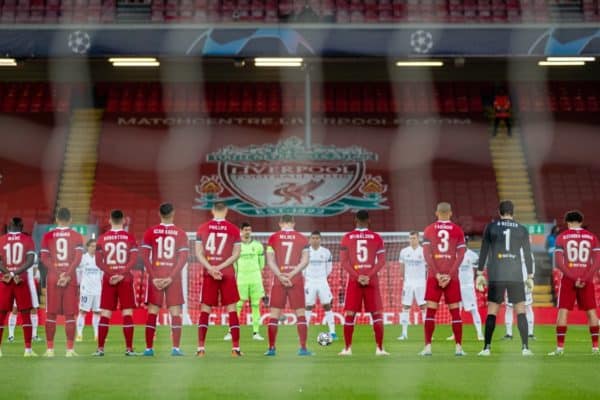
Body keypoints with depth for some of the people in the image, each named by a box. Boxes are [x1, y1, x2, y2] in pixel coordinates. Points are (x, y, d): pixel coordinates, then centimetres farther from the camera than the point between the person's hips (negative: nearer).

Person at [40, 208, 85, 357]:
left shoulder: (48, 236, 5)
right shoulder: (76, 236, 2)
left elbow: (44, 258, -2)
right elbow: (78, 258, -8)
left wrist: (56, 271, -6)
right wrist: (67, 274, -9)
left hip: (52, 278, 1)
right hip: (71, 278, -1)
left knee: (51, 314, 5)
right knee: (69, 314, 2)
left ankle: (50, 349, 3)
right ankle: (70, 349, -1)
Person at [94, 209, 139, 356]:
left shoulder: (102, 238, 4)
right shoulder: (129, 237, -1)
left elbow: (98, 261, -2)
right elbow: (133, 260, -10)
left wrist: (110, 274, -5)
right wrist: (122, 274, -10)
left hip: (108, 279, 2)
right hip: (126, 278, -2)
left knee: (105, 314, 5)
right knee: (127, 313, 1)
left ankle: (100, 349, 3)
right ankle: (129, 349, -2)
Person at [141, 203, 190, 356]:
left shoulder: (150, 232, 3)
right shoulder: (180, 233, 2)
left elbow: (145, 256, -4)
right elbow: (183, 258, -6)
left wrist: (153, 277, -4)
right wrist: (171, 277, -7)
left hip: (155, 276, 1)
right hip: (174, 276, -1)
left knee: (152, 312, 5)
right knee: (175, 312, 3)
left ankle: (149, 348, 3)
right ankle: (176, 348, -3)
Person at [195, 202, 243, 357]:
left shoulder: (202, 228, 3)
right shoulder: (233, 229, 0)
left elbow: (198, 253, -2)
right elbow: (236, 254, -6)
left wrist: (211, 269, -8)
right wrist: (220, 267, -9)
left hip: (208, 274, 1)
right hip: (228, 274, -1)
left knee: (205, 310, 6)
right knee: (231, 309, 3)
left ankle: (201, 348, 2)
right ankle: (235, 348, 1)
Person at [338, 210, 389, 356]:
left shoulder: (347, 238, 3)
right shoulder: (377, 238, 3)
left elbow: (343, 261, -3)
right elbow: (381, 261, -3)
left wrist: (357, 276, -8)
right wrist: (369, 275, -9)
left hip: (353, 280, 0)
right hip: (372, 280, 0)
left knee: (349, 314, 6)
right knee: (377, 314, 5)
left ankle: (347, 348, 6)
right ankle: (379, 348, 1)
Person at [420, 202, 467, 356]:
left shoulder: (428, 230, 6)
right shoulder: (458, 230, 5)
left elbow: (426, 254, -3)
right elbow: (460, 255, -3)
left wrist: (437, 274, -7)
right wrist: (450, 275, -7)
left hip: (434, 275, 0)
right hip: (452, 276, 0)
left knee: (430, 311, 2)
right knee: (455, 311, 5)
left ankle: (428, 346, -2)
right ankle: (458, 347, 3)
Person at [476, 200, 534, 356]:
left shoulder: (491, 227, 4)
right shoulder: (522, 230, 7)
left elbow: (484, 251, 3)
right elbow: (527, 254, 7)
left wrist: (480, 274, 6)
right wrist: (530, 277, 13)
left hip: (496, 275, -1)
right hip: (516, 276, 1)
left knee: (492, 311, 3)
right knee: (520, 310, 4)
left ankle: (487, 347, 0)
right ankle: (525, 347, -4)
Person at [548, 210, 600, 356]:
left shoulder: (561, 237, 3)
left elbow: (559, 262, -6)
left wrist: (573, 278, -8)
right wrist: (586, 279, -6)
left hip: (568, 279, -1)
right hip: (587, 280, 1)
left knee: (563, 311, 0)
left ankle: (560, 347, -5)